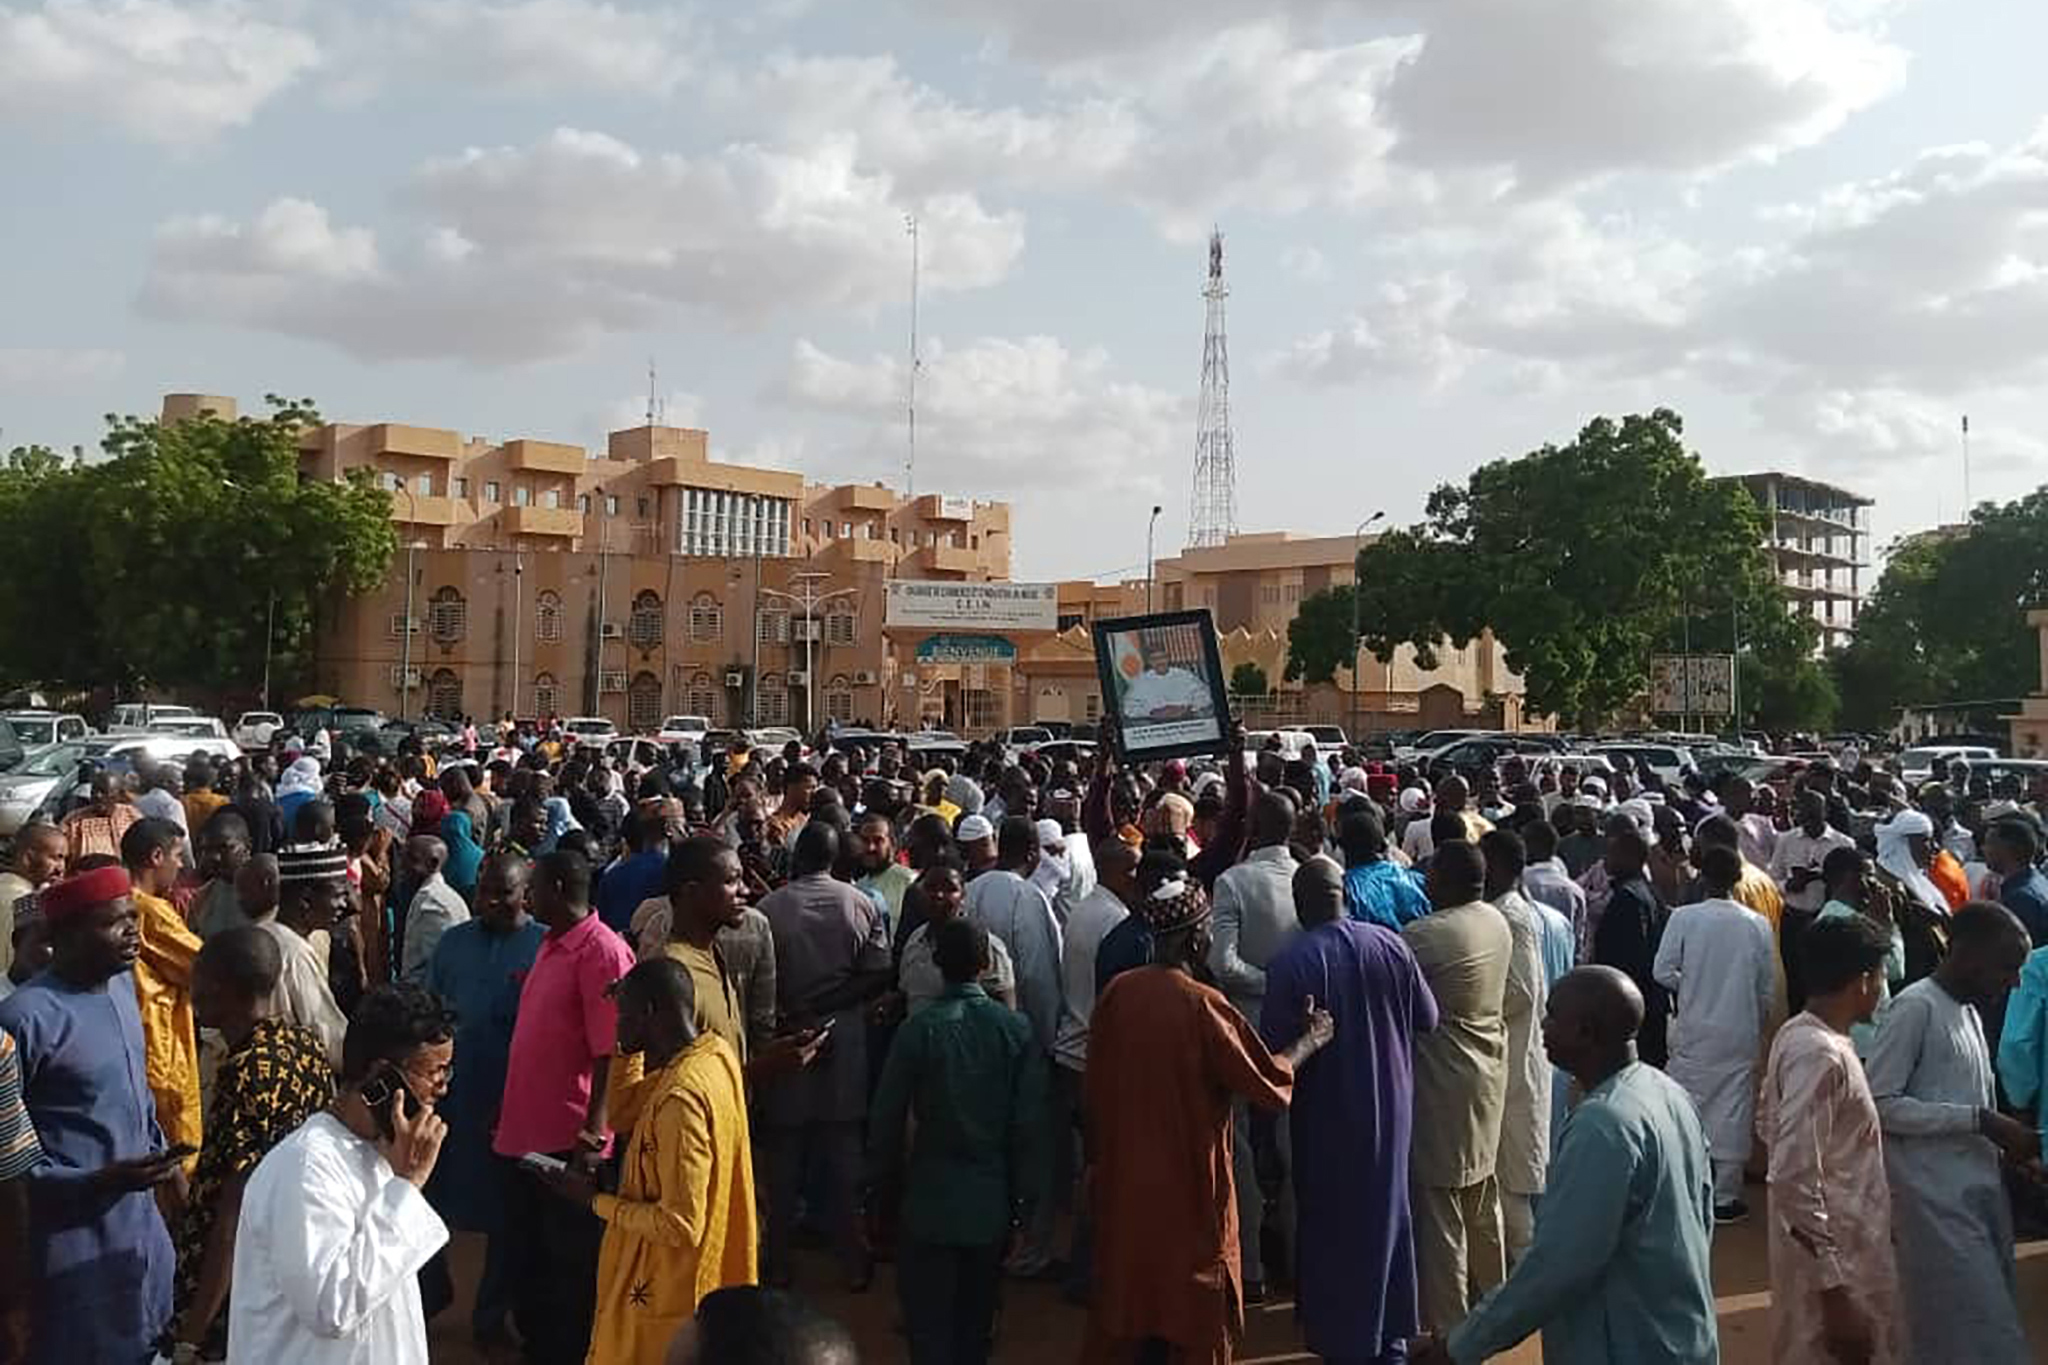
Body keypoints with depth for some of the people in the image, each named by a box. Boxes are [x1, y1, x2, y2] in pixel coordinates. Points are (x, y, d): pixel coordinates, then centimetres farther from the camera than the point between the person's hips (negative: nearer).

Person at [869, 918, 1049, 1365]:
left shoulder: (918, 1030, -13)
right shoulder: (1016, 1028, -9)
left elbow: (886, 1121, -7)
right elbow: (1031, 1123, -6)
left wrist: (882, 1191, 7)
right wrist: (1026, 1197, 5)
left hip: (931, 1203, -2)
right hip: (993, 1205, 2)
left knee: (929, 1328, 9)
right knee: (975, 1325, 19)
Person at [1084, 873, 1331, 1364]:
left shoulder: (1116, 993, -6)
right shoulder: (1203, 1004, -21)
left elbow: (1097, 1084, 4)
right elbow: (1268, 1082, -12)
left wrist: (1097, 1157, 16)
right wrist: (1309, 1042, 5)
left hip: (1124, 1181, 5)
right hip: (1187, 1187, -5)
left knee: (1124, 1295, 19)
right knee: (1197, 1313, 13)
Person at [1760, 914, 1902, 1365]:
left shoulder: (1796, 1034, 4)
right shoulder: (1821, 1054, -24)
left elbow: (1770, 1128, 16)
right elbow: (1795, 1180, -28)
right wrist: (1834, 1292, -25)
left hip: (1839, 1246, 9)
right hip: (1835, 1259, -9)